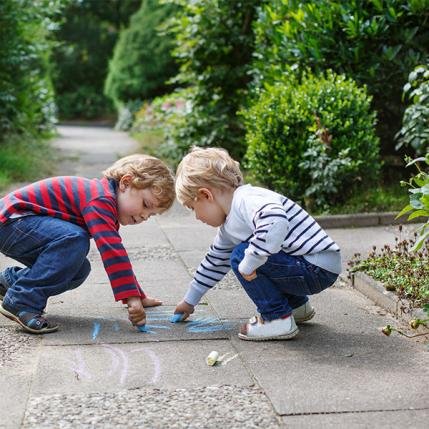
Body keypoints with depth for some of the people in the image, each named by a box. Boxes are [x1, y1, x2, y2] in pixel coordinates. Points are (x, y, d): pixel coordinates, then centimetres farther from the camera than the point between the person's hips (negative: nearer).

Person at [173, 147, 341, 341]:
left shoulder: (246, 200, -19)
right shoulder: (229, 227, 14)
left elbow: (276, 222, -40)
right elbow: (216, 261, 28)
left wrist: (248, 263, -31)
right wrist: (189, 301, 36)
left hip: (320, 270, -10)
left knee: (240, 256, -13)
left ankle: (278, 319, -7)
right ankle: (297, 305, 27)